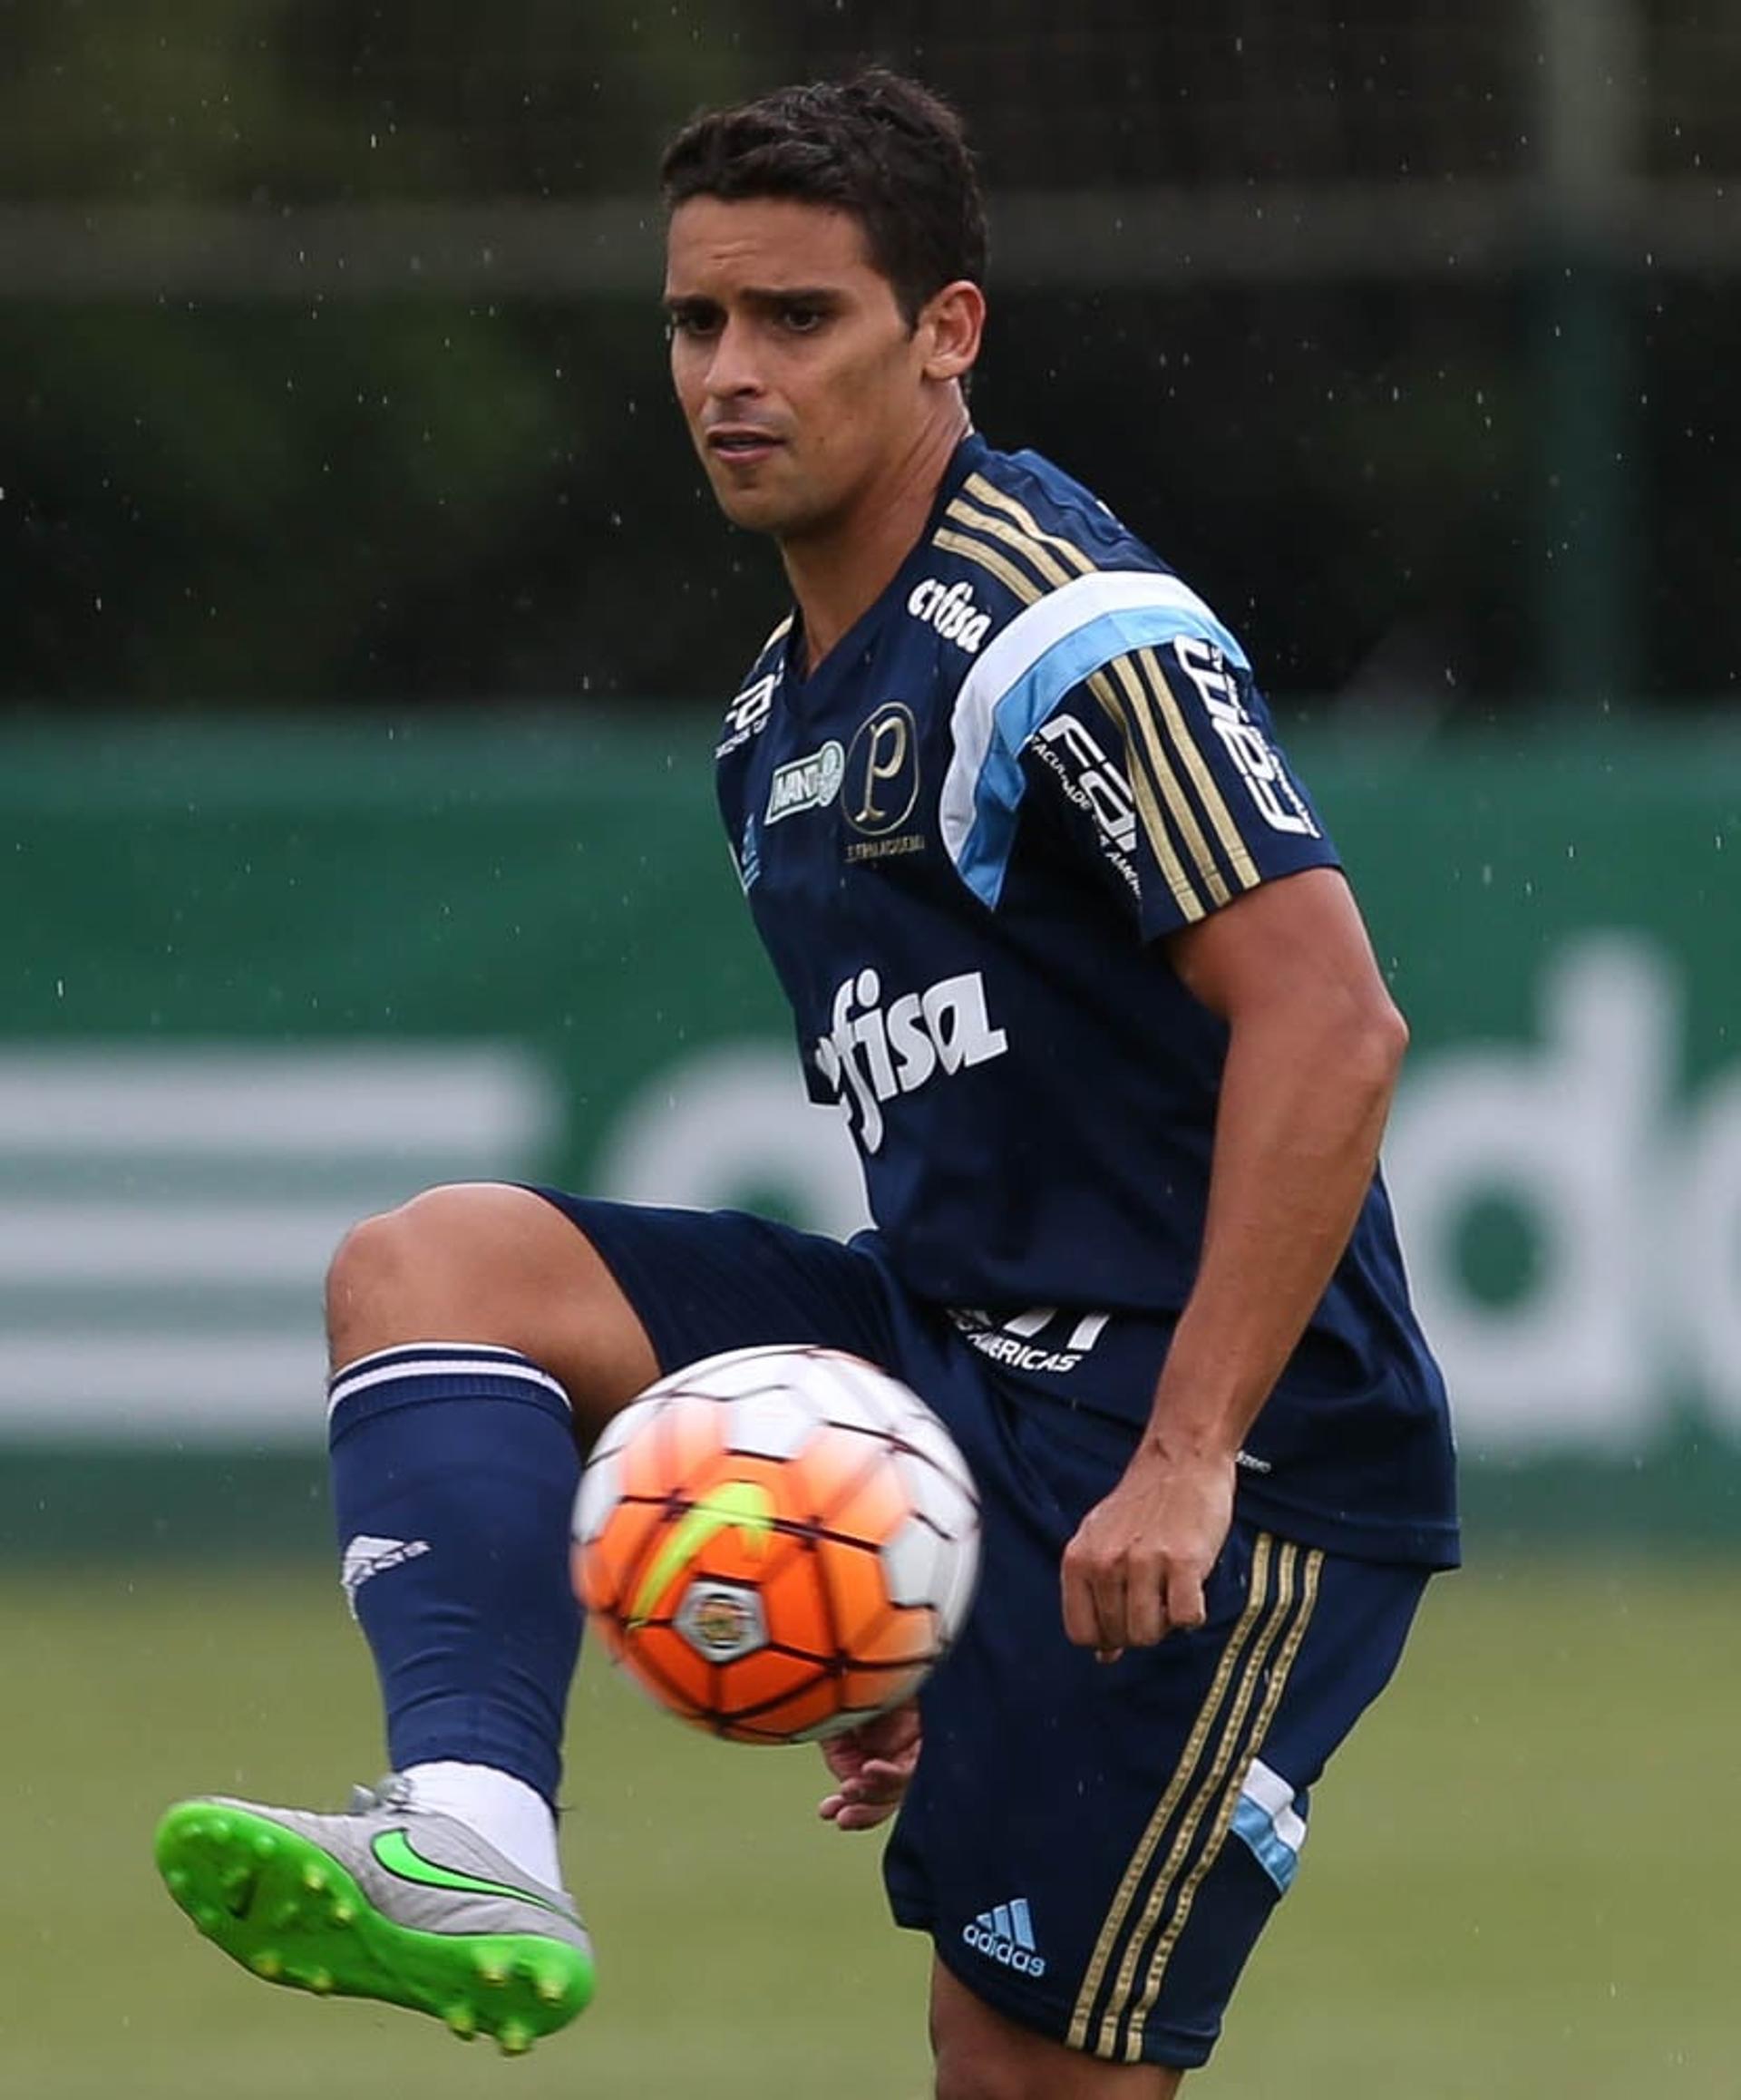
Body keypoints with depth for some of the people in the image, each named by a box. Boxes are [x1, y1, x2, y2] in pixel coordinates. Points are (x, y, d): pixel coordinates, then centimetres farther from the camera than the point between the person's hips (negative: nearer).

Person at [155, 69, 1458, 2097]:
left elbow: (1330, 1020, -23)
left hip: (1219, 1479, -9)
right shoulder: (780, 726, 16)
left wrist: (1187, 1461, -28)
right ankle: (474, 1846, -27)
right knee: (428, 1265, -7)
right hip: (959, 1383, 9)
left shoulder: (1067, 633, -13)